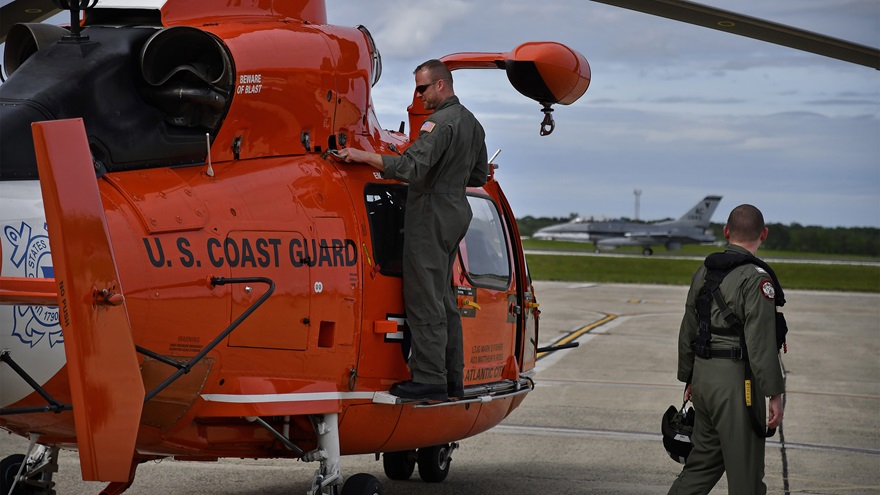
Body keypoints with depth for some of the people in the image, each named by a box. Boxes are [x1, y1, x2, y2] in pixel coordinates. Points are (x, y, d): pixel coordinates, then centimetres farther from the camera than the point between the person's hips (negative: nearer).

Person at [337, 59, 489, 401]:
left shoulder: (441, 122, -16)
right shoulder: (472, 123, 16)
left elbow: (412, 166, -28)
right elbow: (479, 175, 23)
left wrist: (364, 156, -24)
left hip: (431, 215, -10)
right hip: (456, 212, 10)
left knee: (424, 300, -7)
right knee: (444, 299, 14)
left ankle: (429, 379, -6)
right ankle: (452, 378, 16)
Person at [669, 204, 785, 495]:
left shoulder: (704, 272, 9)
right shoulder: (756, 278, -14)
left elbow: (688, 331, 15)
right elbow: (761, 342, -19)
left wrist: (688, 378, 24)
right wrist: (774, 394, -14)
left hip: (704, 376, 8)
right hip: (736, 382, -7)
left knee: (704, 459, 17)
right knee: (745, 470, 1)